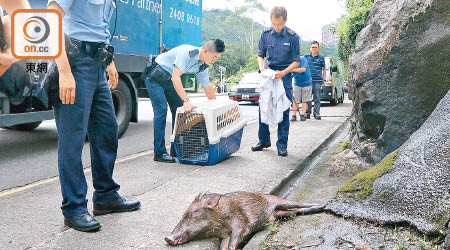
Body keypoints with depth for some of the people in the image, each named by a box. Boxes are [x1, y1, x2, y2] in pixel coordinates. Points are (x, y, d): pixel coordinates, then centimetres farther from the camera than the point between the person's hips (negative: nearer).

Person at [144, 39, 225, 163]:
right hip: (155, 77, -9)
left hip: (168, 80, 9)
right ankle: (159, 153, -15)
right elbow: (175, 77, -38)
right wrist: (186, 100, -43)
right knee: (161, 110, -18)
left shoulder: (202, 66, -4)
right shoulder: (187, 52, -30)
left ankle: (176, 149, 13)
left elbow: (208, 88, 8)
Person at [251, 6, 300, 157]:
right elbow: (260, 55, 9)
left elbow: (296, 61, -4)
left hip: (285, 75, -3)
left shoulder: (293, 36, -6)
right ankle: (264, 140, 18)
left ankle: (282, 144, 4)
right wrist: (262, 69, -11)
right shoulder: (265, 34, 2)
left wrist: (283, 73, -18)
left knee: (284, 110, -3)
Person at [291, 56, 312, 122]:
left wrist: (292, 69, -24)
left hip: (306, 83, -3)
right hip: (297, 84, 4)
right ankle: (294, 115, -2)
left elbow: (303, 69, -24)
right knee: (295, 100, -3)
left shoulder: (302, 59, -12)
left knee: (305, 100, -2)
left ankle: (302, 115, 0)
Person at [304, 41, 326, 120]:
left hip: (317, 81, -1)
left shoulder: (321, 57, 9)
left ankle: (316, 112, 4)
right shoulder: (306, 56, 11)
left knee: (317, 97, -1)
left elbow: (324, 69, 14)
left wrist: (324, 79, 8)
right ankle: (308, 112, 6)